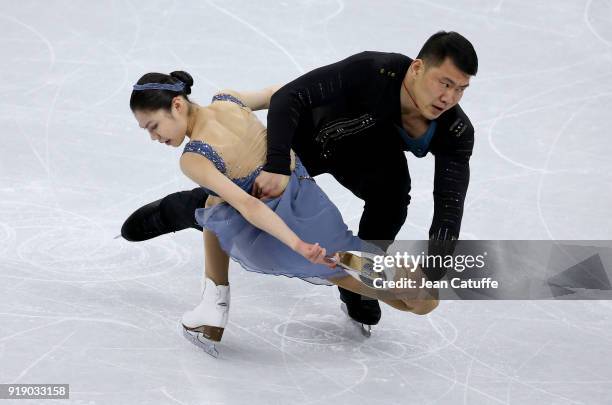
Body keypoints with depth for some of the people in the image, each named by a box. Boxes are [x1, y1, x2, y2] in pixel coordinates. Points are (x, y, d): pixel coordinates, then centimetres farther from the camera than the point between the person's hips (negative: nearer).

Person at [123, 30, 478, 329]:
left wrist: (436, 263, -50)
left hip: (368, 148, 2)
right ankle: (165, 214, 43)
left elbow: (450, 204, -35)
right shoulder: (372, 72, -44)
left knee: (393, 192, -29)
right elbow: (287, 98, -44)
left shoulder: (456, 131, -32)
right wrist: (277, 167, -54)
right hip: (306, 133, -2)